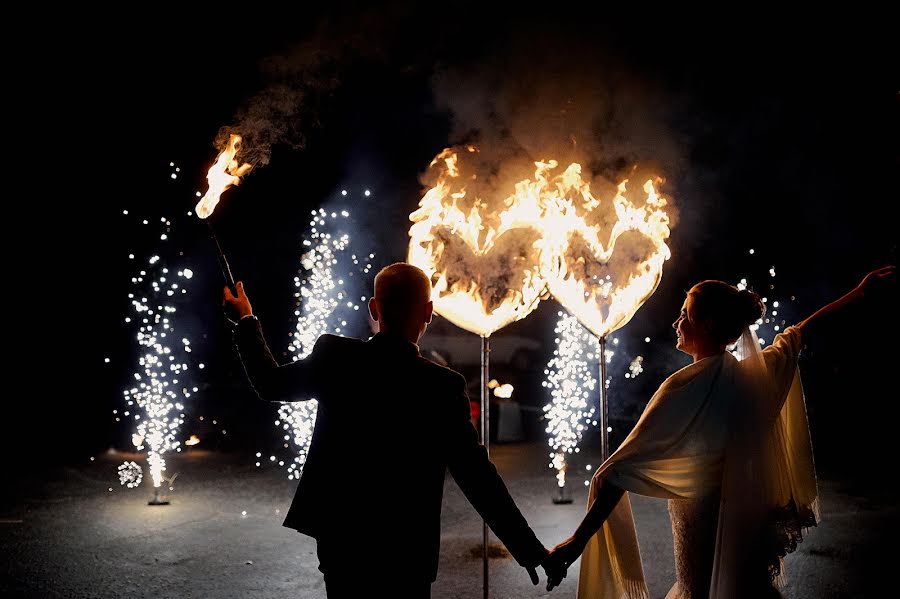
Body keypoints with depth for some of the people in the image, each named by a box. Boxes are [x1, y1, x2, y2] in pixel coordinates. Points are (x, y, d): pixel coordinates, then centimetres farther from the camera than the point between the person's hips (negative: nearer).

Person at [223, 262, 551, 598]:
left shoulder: (334, 356, -10)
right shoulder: (443, 386, -18)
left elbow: (272, 384, 7)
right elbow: (477, 476, -18)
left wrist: (246, 321, 22)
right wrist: (532, 553, -11)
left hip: (338, 544, 3)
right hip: (405, 555, -3)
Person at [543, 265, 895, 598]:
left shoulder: (685, 388, -21)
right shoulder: (760, 373, -3)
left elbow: (622, 467, -26)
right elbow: (800, 331, 17)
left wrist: (578, 541, -27)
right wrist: (861, 291, 35)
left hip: (704, 530, -6)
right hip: (755, 525, 6)